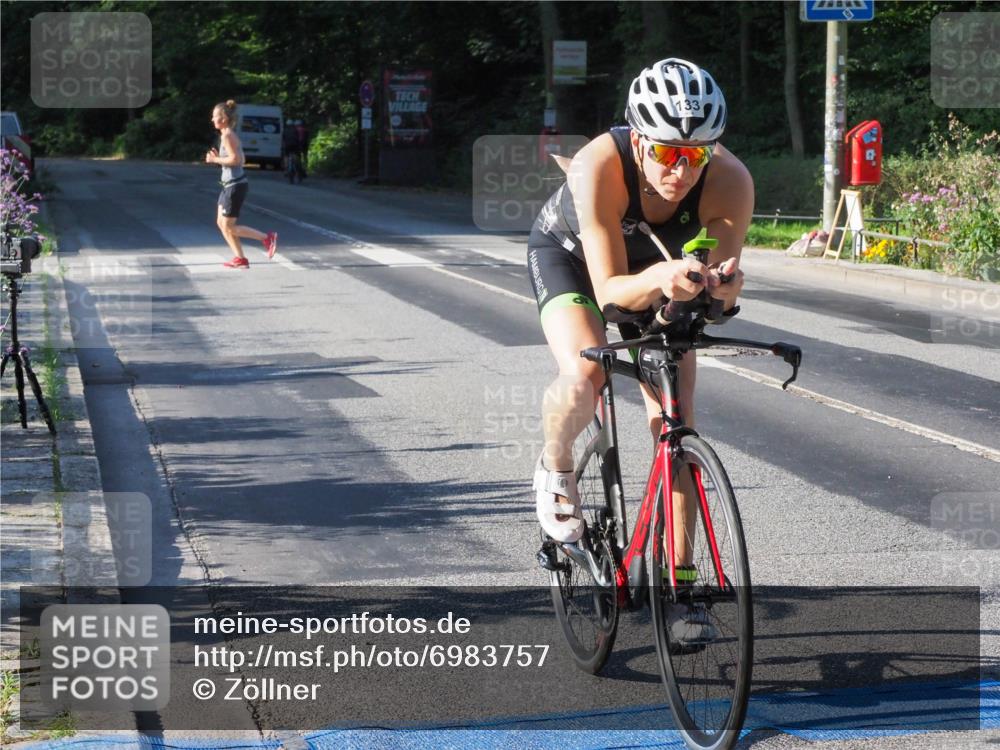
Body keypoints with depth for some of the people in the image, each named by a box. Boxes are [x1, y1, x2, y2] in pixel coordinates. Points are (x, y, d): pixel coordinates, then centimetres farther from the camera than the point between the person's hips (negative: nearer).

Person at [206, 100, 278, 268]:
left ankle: (267, 238, -1)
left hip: (236, 186, -10)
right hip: (229, 185, 10)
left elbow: (235, 159, -26)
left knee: (228, 227, -4)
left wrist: (215, 160, -15)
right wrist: (218, 157, 10)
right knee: (221, 223, 12)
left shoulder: (227, 136, -16)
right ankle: (240, 259, 13)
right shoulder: (230, 135, 13)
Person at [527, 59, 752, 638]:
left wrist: (720, 284, -51)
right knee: (586, 377, -30)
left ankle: (678, 578, 3)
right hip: (568, 254, -2)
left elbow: (724, 289, -28)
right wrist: (660, 279, -59)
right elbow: (610, 288, -40)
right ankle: (556, 470, 3)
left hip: (658, 270, 3)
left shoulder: (730, 182, -34)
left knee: (677, 421, -7)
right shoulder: (600, 167, -41)